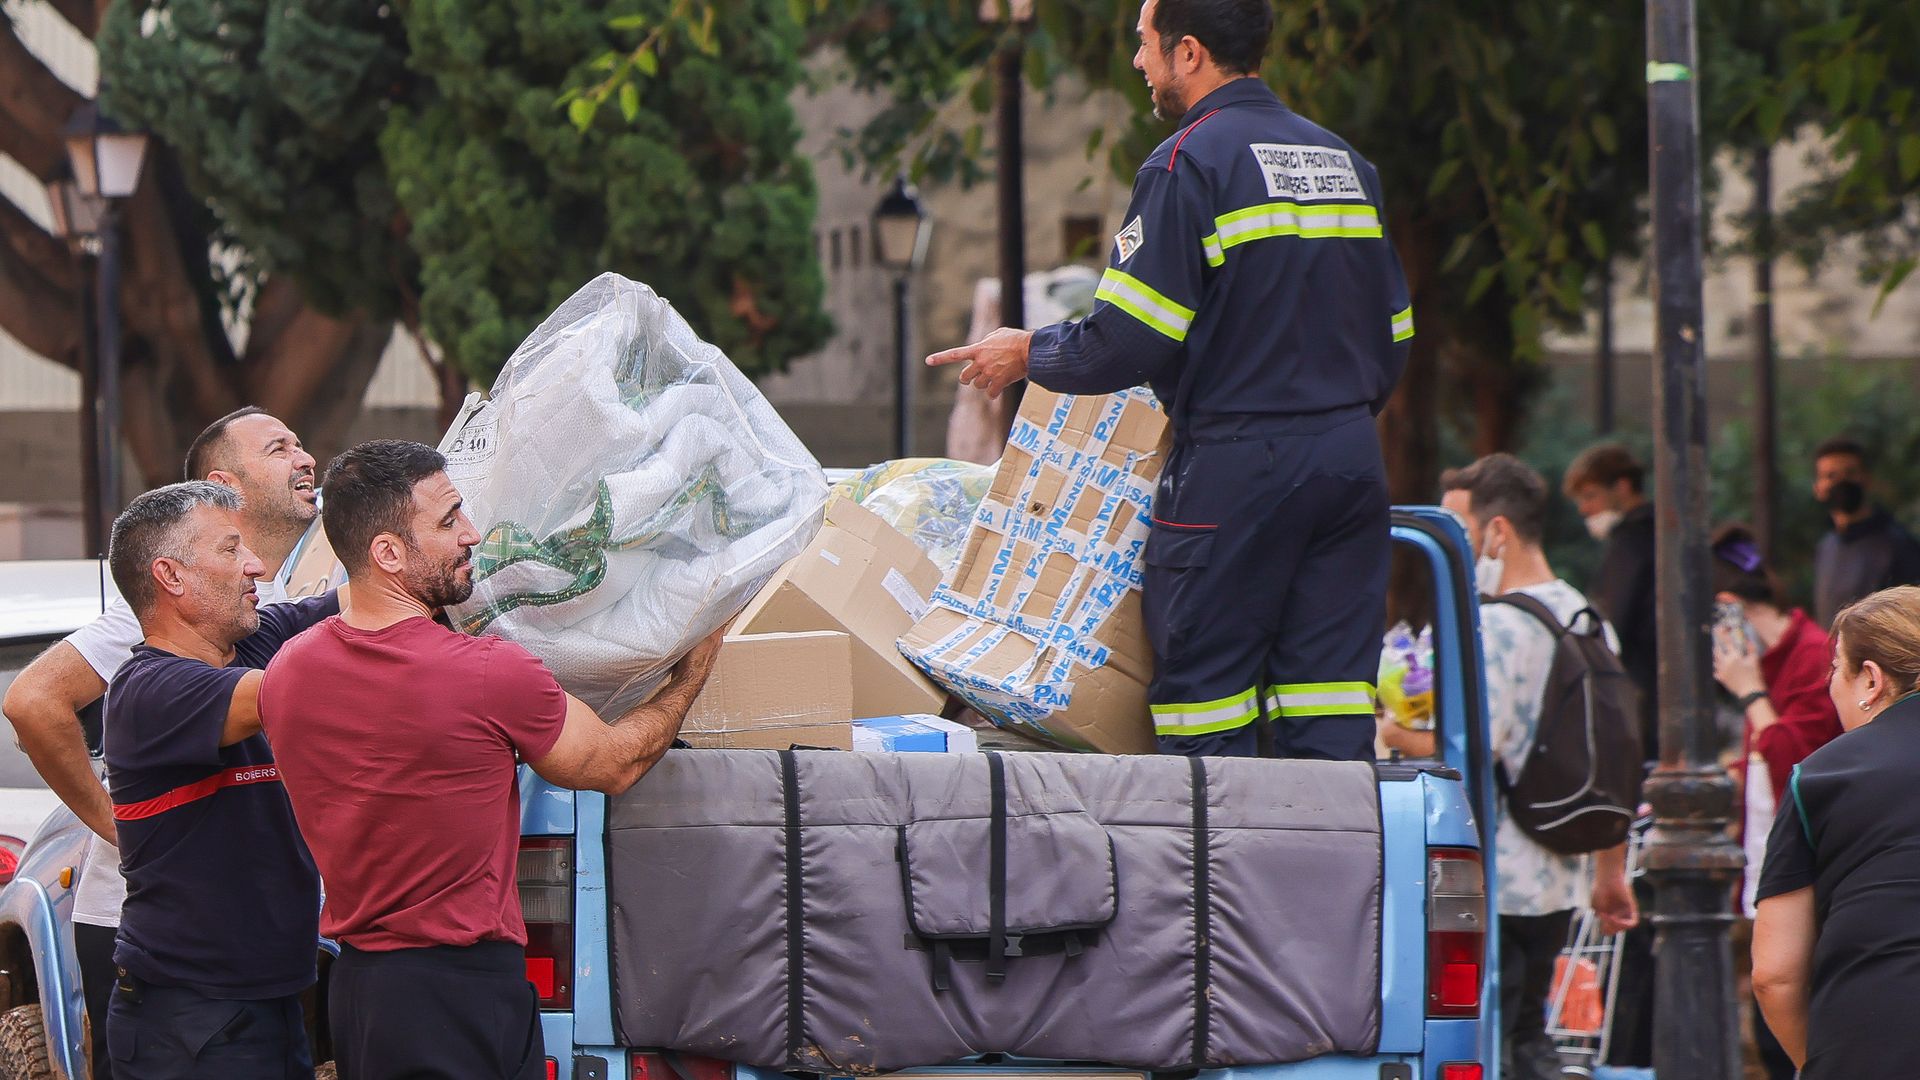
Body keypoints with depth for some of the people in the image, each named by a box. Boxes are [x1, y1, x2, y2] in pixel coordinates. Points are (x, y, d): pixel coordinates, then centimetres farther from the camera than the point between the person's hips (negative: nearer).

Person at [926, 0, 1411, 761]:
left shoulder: (1188, 163, -8)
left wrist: (1027, 355, 4)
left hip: (1237, 469, -7)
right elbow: (1393, 334, 18)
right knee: (1328, 717, 5)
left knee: (1204, 700, -2)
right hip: (1351, 461, 7)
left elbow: (1130, 342, -12)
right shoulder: (1344, 160, 16)